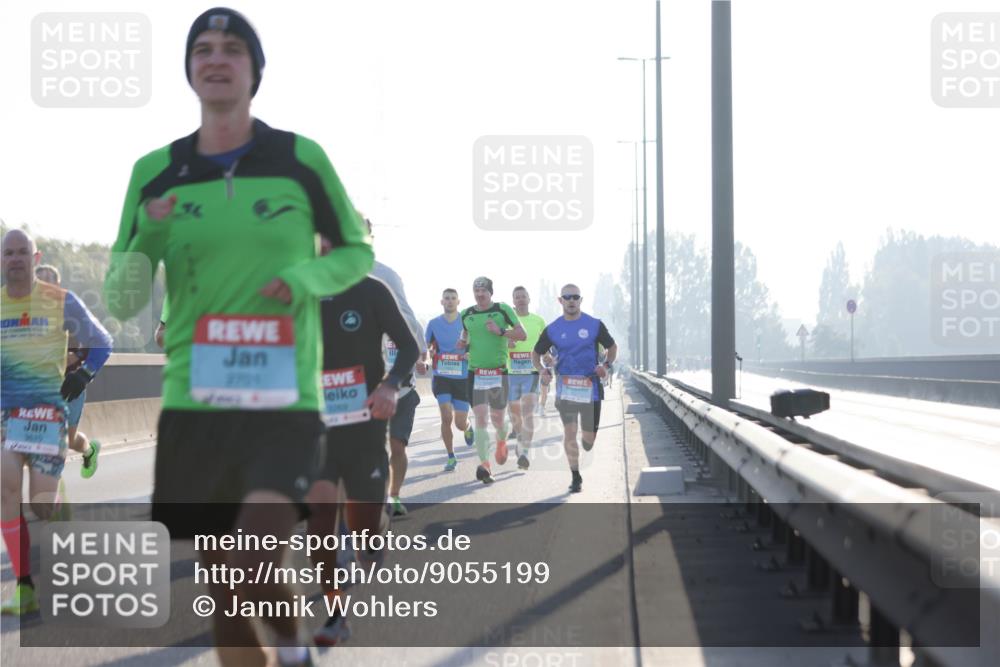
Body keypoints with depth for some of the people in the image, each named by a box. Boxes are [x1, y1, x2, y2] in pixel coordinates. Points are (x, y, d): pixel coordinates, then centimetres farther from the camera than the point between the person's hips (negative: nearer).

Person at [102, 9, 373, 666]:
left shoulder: (302, 158, 0)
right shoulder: (157, 171, 4)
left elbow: (357, 251, 13)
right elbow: (123, 303, 6)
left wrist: (309, 277, -9)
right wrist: (147, 236, -14)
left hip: (285, 404, -2)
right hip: (195, 406, 2)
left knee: (261, 567, -20)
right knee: (224, 596, 8)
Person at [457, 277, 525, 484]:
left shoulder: (503, 310, -1)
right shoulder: (466, 314, 10)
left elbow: (522, 334, -2)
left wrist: (500, 331, -16)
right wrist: (462, 344, 2)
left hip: (499, 372, -2)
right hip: (475, 373, 2)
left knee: (497, 418, 8)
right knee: (480, 418, -11)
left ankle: (502, 441, 44)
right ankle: (485, 465, -15)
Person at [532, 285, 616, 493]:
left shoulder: (594, 325, 1)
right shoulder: (552, 329, 3)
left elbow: (612, 347, 12)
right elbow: (536, 352, 14)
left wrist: (607, 365, -6)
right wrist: (541, 369, -6)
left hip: (590, 387, 0)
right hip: (565, 387, 0)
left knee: (589, 437, 3)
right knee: (569, 433, -9)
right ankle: (576, 477, 1)